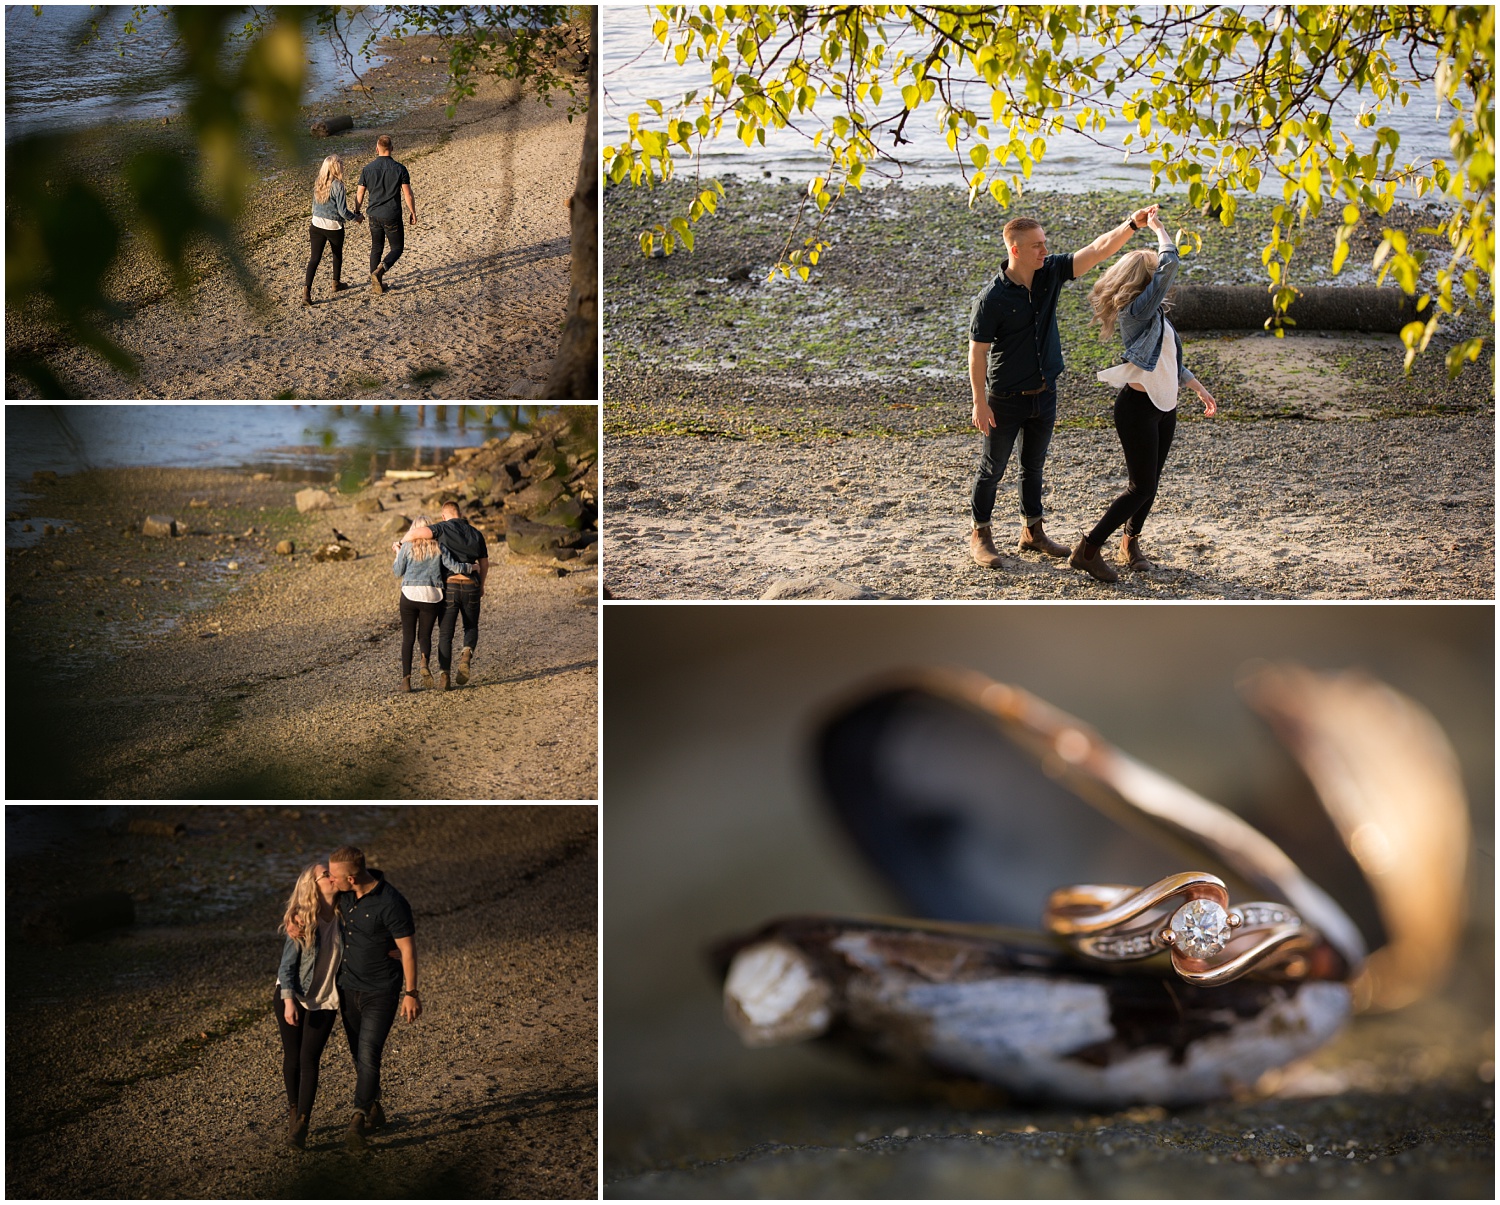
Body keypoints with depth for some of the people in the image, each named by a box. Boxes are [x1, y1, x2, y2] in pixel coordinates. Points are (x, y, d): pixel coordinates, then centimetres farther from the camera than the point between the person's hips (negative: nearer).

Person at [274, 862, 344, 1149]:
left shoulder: (343, 916, -7)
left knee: (309, 1059, -8)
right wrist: (288, 1001, -19)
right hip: (293, 997, 0)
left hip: (324, 1001, 1)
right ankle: (294, 1110, 32)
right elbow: (287, 964, -10)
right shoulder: (301, 921, -12)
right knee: (292, 1057, 8)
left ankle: (301, 1125, -5)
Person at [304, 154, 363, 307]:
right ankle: (336, 283, 41)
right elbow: (343, 211, -17)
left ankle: (306, 289, -14)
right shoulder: (338, 185, -17)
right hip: (334, 227, -4)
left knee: (314, 258, 1)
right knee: (337, 255, 23)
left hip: (317, 225, 4)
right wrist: (356, 218, 2)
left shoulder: (318, 184, 3)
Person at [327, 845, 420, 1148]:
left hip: (381, 992, -7)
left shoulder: (392, 904, -25)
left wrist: (411, 993, -13)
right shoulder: (344, 894, -6)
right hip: (349, 986, 7)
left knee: (368, 1056, -12)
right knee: (359, 1055, 15)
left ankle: (358, 1121, -8)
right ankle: (374, 1110, 31)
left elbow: (408, 950, -18)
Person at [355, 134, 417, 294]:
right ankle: (380, 270, -13)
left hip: (374, 215, 3)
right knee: (397, 248, 11)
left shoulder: (368, 169, -5)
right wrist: (413, 213, 5)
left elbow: (359, 194, 1)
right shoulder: (400, 169, -12)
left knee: (376, 248, 18)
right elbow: (408, 195, -10)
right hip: (392, 217, -3)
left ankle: (376, 282, 22)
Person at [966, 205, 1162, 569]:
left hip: (1044, 393, 6)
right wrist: (980, 403, -17)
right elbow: (977, 352, -17)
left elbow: (1098, 250, -11)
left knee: (1034, 467, 18)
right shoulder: (992, 298, -21)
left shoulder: (1050, 273, -6)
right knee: (992, 469, 7)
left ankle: (1032, 532, 31)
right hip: (1006, 399, -6)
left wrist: (1132, 224, -26)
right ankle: (980, 536, 20)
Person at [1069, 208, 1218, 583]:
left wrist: (1197, 386, 23)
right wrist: (1158, 228, -12)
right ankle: (1087, 550, -4)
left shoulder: (1155, 313, 11)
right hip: (1138, 407, -9)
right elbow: (1170, 264, -26)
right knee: (1142, 487, -8)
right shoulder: (1138, 310, -18)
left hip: (1164, 405, 9)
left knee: (1150, 483, 14)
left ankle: (1131, 544, 29)